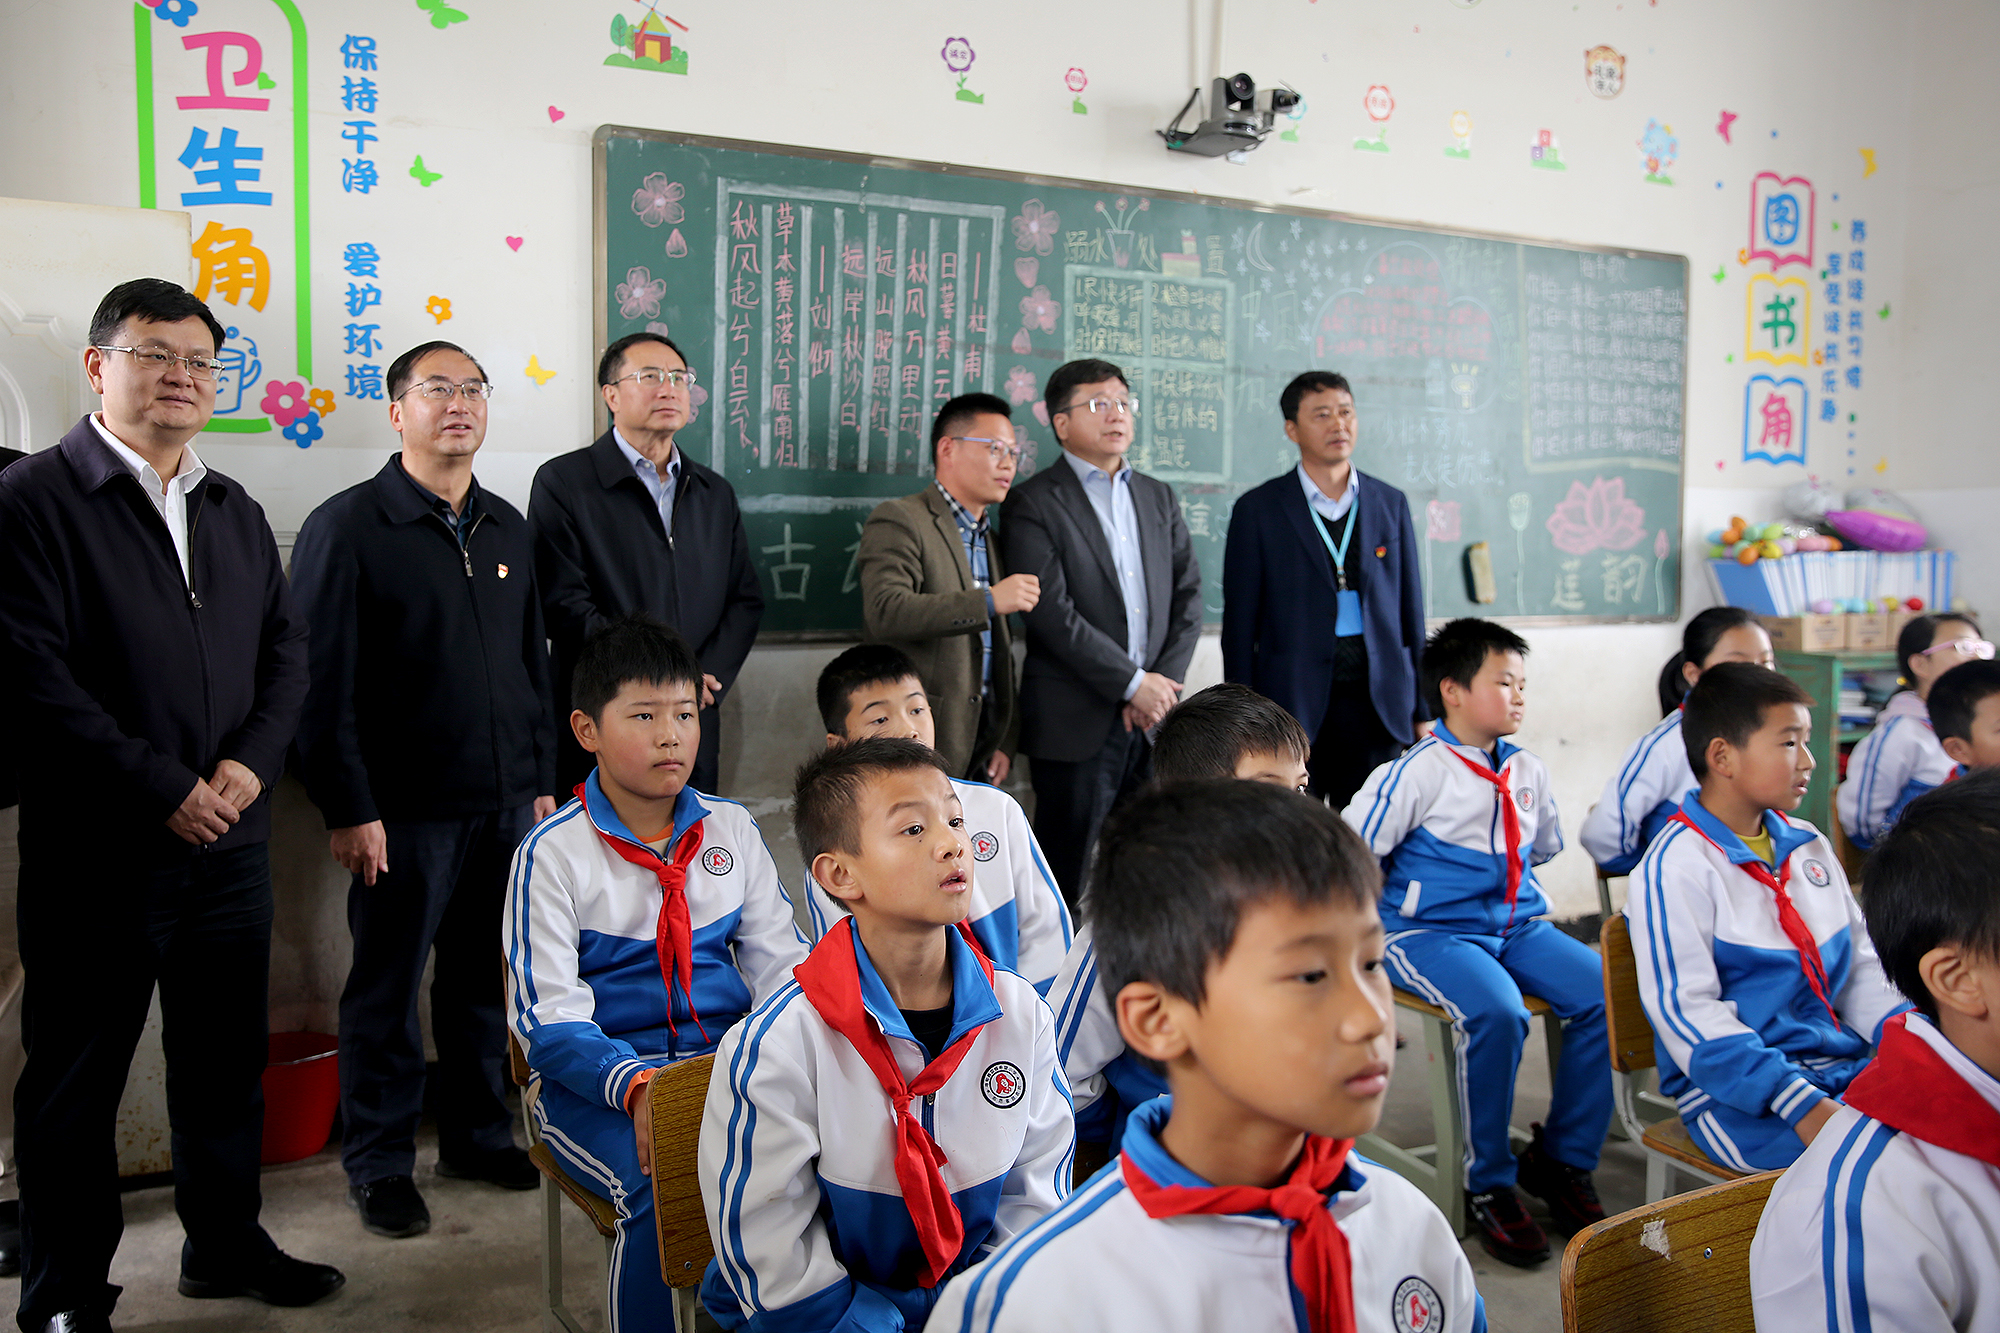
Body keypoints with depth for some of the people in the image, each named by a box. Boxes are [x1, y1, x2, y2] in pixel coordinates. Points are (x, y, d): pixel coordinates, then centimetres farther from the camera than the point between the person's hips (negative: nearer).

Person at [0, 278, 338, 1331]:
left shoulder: (236, 512, 13)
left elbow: (287, 648, 12)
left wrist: (251, 762, -6)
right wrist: (164, 787, -17)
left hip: (229, 840, 6)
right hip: (96, 850, -6)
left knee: (226, 1063, 17)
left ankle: (226, 1244, 33)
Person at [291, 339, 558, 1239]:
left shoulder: (507, 528, 13)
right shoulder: (346, 528, -6)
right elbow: (322, 682, -9)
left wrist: (543, 779, 13)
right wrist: (348, 809, -13)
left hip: (506, 803, 5)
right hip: (405, 811, -5)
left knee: (484, 978, 14)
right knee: (387, 990, 7)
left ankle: (480, 1136, 29)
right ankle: (379, 1164, 21)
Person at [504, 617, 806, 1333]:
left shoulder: (731, 829, 9)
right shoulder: (553, 852, -4)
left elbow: (780, 964, 9)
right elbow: (549, 1019, -8)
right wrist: (636, 1084, -26)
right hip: (597, 1077, -3)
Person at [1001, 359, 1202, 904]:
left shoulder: (1159, 497, 17)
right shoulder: (1034, 503, -3)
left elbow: (1188, 592, 12)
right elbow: (1053, 613, -12)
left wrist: (1164, 681, -2)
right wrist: (1133, 682, -12)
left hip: (1152, 716, 5)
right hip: (1076, 720, -5)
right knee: (1067, 879, 1)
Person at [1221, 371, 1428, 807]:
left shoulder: (1391, 504, 11)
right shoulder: (1258, 510, 1)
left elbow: (1410, 611, 12)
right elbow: (1239, 623, 1)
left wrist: (1422, 710, 9)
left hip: (1376, 704, 3)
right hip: (1292, 703, -3)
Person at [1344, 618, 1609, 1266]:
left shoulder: (1528, 772, 11)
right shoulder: (1418, 772, -9)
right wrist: (1392, 907, -1)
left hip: (1517, 925, 7)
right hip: (1430, 932, -6)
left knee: (1606, 993, -16)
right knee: (1496, 1011, -34)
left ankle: (1564, 1160, 1)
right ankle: (1490, 1184, -13)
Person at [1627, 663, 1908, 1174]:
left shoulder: (1810, 847, 14)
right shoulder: (1676, 866, -11)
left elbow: (1862, 966, 19)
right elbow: (1686, 1012, -17)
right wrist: (1800, 1104, -25)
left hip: (1844, 1064, 8)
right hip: (1737, 1093, -8)